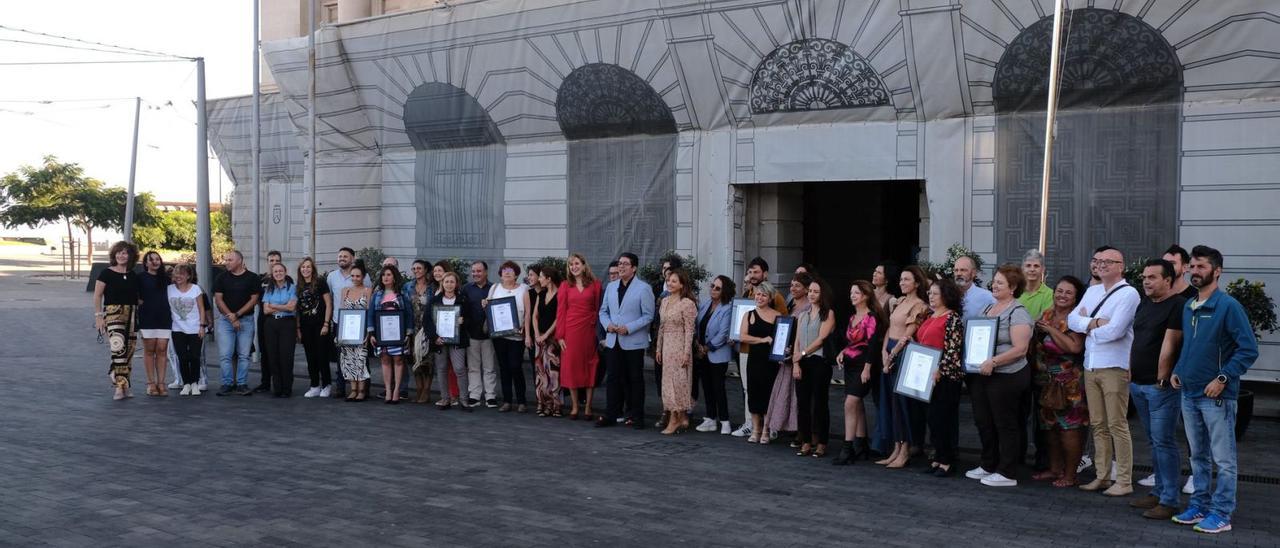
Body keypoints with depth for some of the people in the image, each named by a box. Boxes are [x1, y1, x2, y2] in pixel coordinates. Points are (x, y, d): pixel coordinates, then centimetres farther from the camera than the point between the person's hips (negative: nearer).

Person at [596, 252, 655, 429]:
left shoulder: (644, 288, -6)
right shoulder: (611, 287, 12)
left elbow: (648, 315, -9)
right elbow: (603, 310, 15)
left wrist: (628, 328, -18)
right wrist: (607, 324, -5)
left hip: (633, 342, -5)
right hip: (613, 340, 5)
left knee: (635, 380, 4)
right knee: (614, 378, 8)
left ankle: (636, 416, 11)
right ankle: (612, 414, 15)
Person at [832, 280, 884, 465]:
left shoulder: (872, 317, -10)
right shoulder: (852, 317, 15)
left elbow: (873, 344, -16)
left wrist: (867, 369, -20)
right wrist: (842, 352, 5)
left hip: (864, 365, -9)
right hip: (850, 365, 9)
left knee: (850, 403, -16)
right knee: (857, 405, 11)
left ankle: (847, 449, -16)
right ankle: (861, 447, 17)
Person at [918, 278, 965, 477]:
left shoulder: (953, 318, -9)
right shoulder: (930, 318, 16)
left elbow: (954, 349, -16)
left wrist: (940, 369, -21)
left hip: (946, 376, -8)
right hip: (929, 376, 8)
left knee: (944, 417, -3)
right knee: (933, 417, 10)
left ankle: (947, 462, 4)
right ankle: (938, 458, 18)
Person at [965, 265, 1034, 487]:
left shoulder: (1017, 313, -12)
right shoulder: (988, 309, 13)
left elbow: (1020, 349, -20)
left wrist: (993, 362, -24)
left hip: (1006, 377, -8)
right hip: (981, 375, 8)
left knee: (1005, 424, 1)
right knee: (983, 421, 14)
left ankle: (1007, 474, 11)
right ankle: (988, 466, 28)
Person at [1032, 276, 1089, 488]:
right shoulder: (1046, 315, 11)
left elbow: (1075, 347, -24)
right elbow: (1036, 344, 22)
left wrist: (1051, 329, -17)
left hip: (1069, 383, -7)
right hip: (1047, 381, 7)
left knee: (1069, 428, -5)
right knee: (1049, 426, 14)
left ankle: (1070, 475, 5)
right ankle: (1054, 469, 27)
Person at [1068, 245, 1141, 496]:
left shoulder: (1128, 293, -8)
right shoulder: (1092, 291, 14)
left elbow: (1114, 330, -18)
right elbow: (1072, 320, 5)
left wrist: (1087, 326, -2)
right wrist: (1095, 322, -12)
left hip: (1114, 367, -7)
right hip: (1091, 366, 7)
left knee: (1117, 425, -3)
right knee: (1098, 425, 12)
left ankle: (1124, 481, 5)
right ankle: (1101, 476, 19)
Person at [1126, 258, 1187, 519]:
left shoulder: (1177, 306, -12)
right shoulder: (1143, 304, 15)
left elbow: (1168, 347, -15)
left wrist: (1161, 381, -15)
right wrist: (1131, 373, 13)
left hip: (1160, 387, -8)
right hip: (1139, 385, 8)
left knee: (1163, 441, -7)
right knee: (1153, 441, 15)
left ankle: (1169, 501, -2)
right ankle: (1159, 492, 23)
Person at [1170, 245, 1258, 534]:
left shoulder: (1228, 306, -11)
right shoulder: (1188, 307, 11)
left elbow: (1249, 349, -14)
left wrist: (1223, 379, -18)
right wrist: (1177, 371, 10)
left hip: (1217, 396, -7)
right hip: (1189, 394, 7)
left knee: (1222, 459, 1)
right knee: (1198, 456, 16)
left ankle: (1221, 514, 8)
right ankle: (1200, 505, 26)